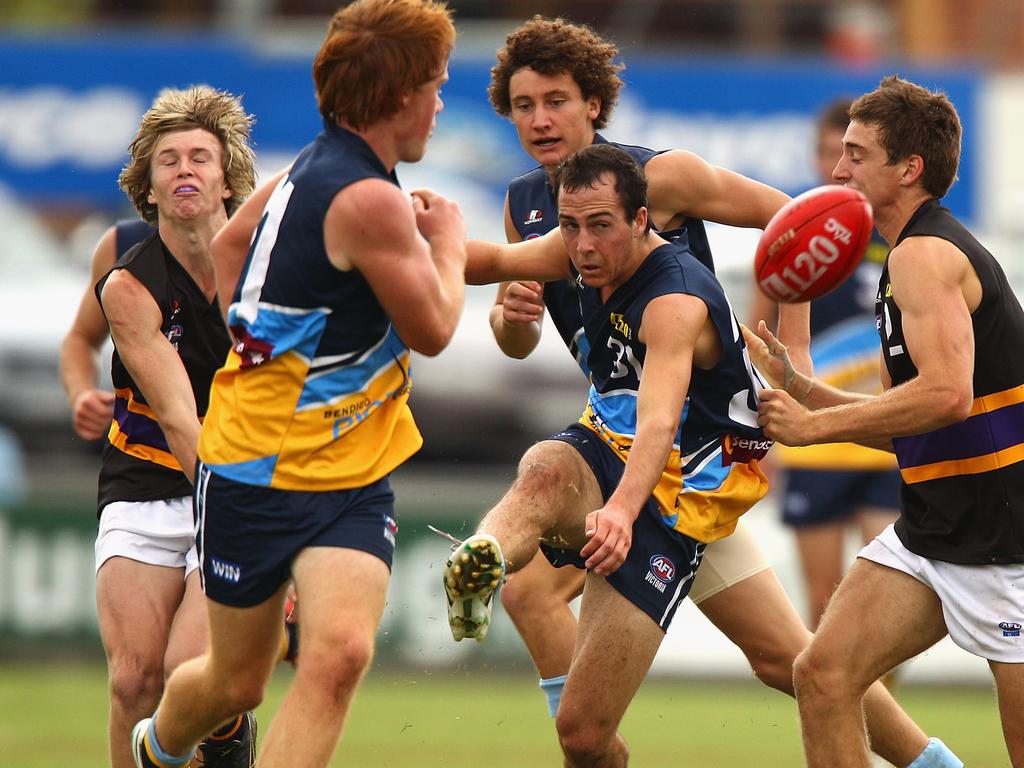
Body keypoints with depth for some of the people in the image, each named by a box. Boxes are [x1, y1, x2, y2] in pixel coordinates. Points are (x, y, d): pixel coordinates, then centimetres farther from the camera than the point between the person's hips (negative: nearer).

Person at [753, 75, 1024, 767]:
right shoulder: (926, 250, 18)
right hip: (931, 530, 10)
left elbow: (946, 394, -29)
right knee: (825, 676, 0)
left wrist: (816, 425, -19)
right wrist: (802, 390, 10)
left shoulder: (924, 254, -14)